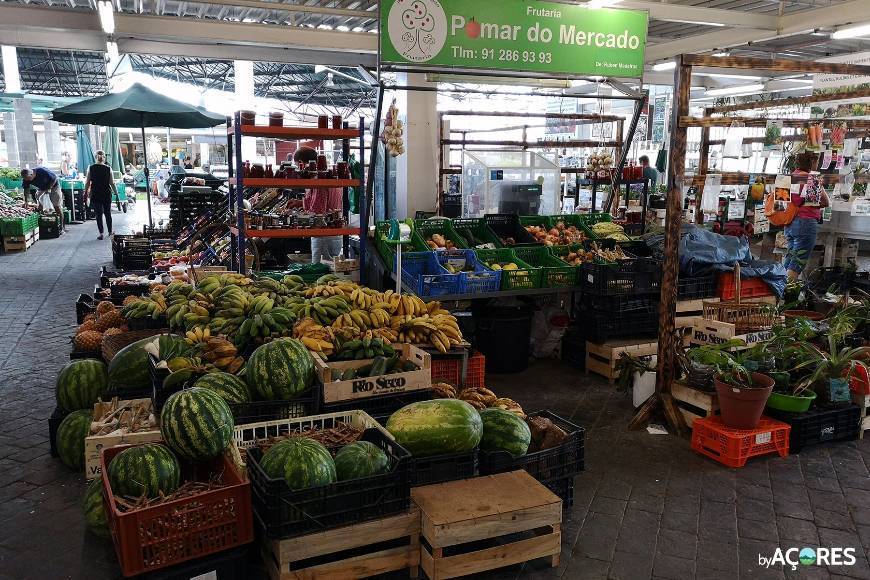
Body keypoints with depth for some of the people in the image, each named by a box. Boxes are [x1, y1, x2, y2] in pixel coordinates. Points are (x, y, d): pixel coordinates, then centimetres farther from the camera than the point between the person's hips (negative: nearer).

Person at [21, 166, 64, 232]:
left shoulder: (42, 171, -31)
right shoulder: (26, 179, -16)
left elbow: (54, 178, -22)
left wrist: (49, 188, -24)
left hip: (53, 186, -6)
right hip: (41, 189, 6)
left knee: (57, 207, -8)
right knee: (39, 206, -5)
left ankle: (62, 227, -5)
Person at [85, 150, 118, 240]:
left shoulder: (91, 168, -4)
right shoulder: (108, 169, -5)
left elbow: (87, 183, -2)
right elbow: (112, 183, -3)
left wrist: (86, 192, 11)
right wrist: (116, 192, 9)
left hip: (95, 194, 0)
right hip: (106, 194, 0)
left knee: (98, 214, 4)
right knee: (108, 213, 14)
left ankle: (101, 233, 0)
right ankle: (110, 231, 23)